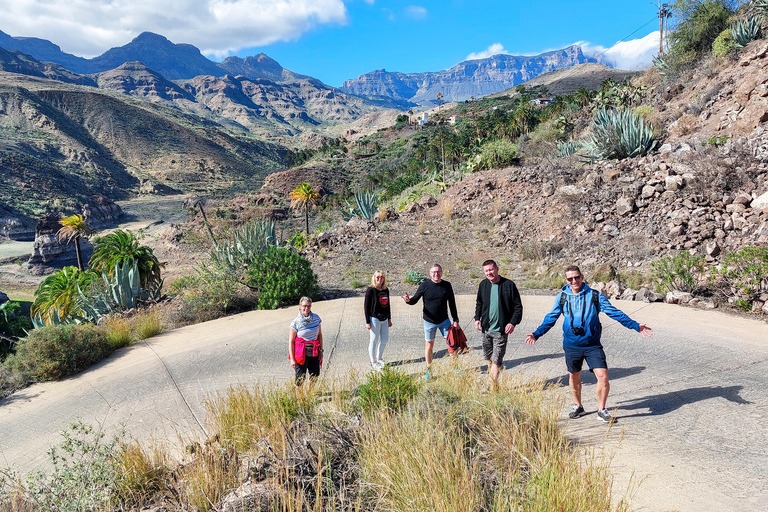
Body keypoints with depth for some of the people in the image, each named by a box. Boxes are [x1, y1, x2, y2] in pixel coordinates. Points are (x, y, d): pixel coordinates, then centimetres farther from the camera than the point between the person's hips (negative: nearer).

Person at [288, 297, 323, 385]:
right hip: (301, 353, -4)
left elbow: (320, 335, 10)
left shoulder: (316, 318, 1)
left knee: (315, 376, 6)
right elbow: (291, 341, -7)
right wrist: (292, 359, -10)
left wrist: (321, 351, 7)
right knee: (300, 378, -3)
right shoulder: (296, 322, -9)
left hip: (314, 353, 4)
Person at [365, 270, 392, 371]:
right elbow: (366, 306, -9)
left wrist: (389, 319, 18)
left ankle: (379, 359, 31)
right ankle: (373, 363, 13)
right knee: (374, 341, 1)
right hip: (374, 319, -6)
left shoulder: (386, 290, 10)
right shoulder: (370, 290, -9)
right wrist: (367, 322, -12)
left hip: (384, 319, 6)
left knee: (385, 339, 11)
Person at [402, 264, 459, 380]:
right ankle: (429, 370, 23)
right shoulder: (424, 286, -7)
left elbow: (452, 304, 5)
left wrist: (455, 320, 3)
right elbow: (415, 300, -4)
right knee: (429, 345, 8)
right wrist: (408, 300, -28)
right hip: (429, 321, -1)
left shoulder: (447, 285, -2)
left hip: (444, 321, 1)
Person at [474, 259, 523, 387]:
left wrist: (513, 322, -14)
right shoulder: (483, 284, 5)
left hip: (501, 330, -5)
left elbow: (518, 306, -4)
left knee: (496, 360, -5)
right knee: (488, 357, 14)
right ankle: (491, 381, 31)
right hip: (486, 328, 5)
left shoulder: (508, 285, -8)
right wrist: (477, 318, 7)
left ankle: (493, 386, 4)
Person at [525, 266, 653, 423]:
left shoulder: (594, 295, -3)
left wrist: (635, 326, -8)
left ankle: (601, 410, 11)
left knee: (603, 376, -10)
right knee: (574, 377, 14)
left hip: (593, 345, -2)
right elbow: (551, 318, 10)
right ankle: (578, 406, 37)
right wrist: (537, 334, 6)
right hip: (572, 346, 2)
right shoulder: (562, 297, 2)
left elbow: (614, 313, -2)